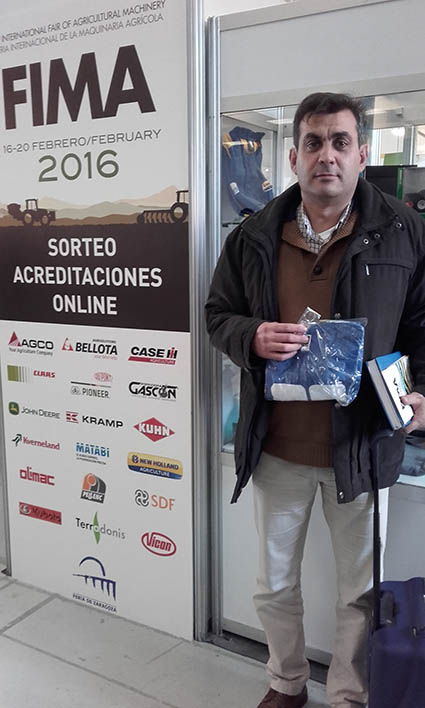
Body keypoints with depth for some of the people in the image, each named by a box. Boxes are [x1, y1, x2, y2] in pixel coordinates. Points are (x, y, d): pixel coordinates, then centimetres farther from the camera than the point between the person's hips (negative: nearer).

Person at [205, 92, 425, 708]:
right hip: (276, 448, 2)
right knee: (274, 585, 19)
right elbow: (218, 313, 9)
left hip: (361, 446, -1)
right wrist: (253, 337, -14)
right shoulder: (254, 236, 1)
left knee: (360, 589, 15)